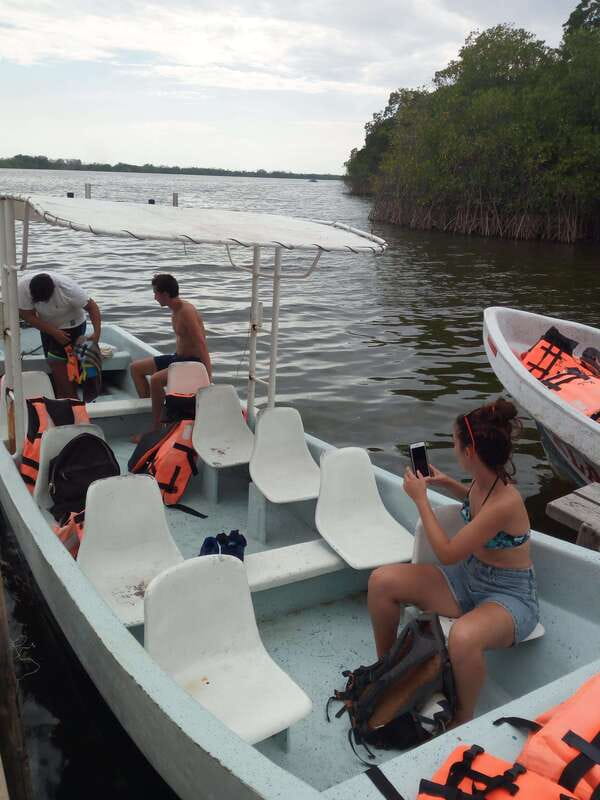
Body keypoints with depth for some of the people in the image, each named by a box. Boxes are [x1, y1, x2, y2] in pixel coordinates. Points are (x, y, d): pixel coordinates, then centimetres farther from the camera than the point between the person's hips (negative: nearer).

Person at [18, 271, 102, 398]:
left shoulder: (67, 288, -34)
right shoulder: (22, 286, -26)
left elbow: (92, 307, -27)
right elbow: (28, 315, -21)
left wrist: (97, 333, -37)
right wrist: (54, 333, -28)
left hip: (70, 325, -4)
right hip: (47, 326, 4)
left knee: (56, 362, -13)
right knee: (54, 364, 9)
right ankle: (60, 397, 22)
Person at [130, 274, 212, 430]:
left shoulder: (187, 312, -22)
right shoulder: (175, 310, 8)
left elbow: (201, 344, -29)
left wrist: (208, 375, -35)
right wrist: (174, 361, 7)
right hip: (178, 358, 10)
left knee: (156, 379, -31)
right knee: (136, 368, 9)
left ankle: (157, 428, -18)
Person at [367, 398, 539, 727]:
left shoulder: (505, 503, -30)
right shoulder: (483, 481, -6)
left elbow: (447, 554, -23)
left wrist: (420, 498, -16)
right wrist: (447, 484, 6)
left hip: (509, 597, -8)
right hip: (469, 579, 8)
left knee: (463, 636, -42)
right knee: (381, 581, -7)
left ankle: (463, 721, -12)